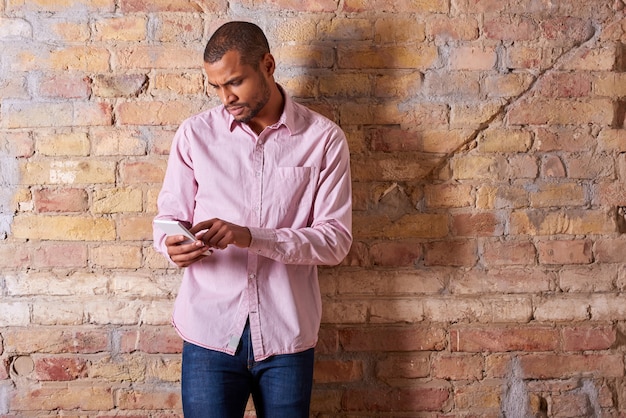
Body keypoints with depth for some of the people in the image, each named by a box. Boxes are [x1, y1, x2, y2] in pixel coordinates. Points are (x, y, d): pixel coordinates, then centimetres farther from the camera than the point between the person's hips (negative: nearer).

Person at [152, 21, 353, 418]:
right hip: (210, 332, 1)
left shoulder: (323, 138, -3)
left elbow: (336, 238, -7)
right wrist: (172, 244, -17)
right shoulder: (195, 133, 2)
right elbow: (169, 216, 7)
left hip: (286, 336, 0)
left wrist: (250, 236, -21)